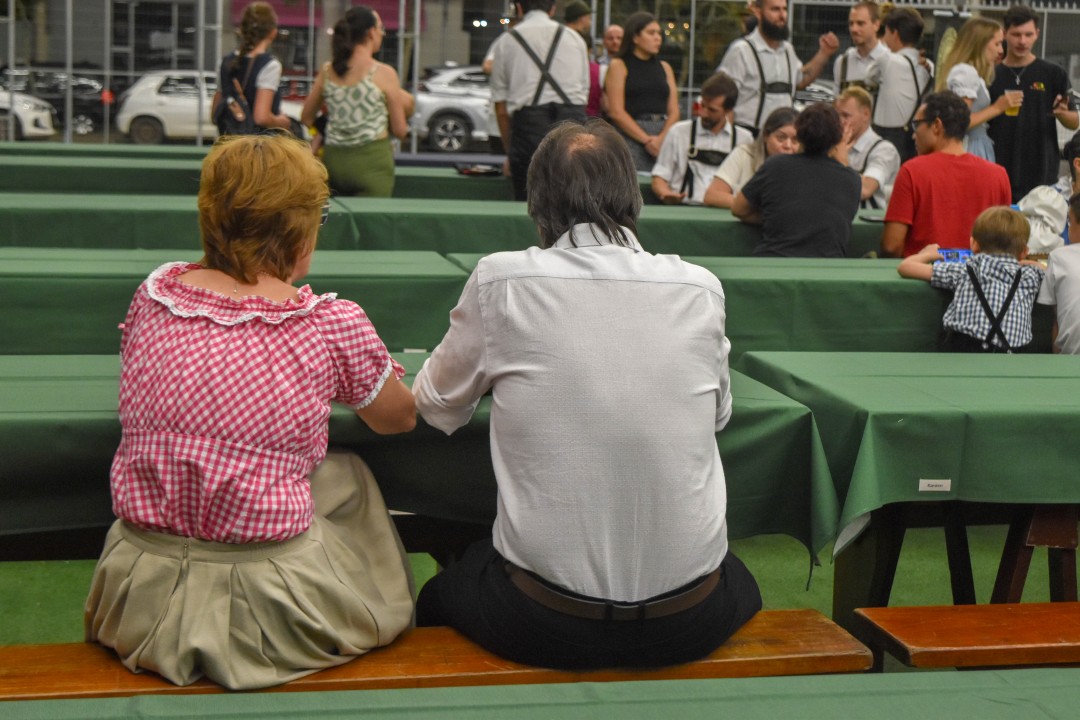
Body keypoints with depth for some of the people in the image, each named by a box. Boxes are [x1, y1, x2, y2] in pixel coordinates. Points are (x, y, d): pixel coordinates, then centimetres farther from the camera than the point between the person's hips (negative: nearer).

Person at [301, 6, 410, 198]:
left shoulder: (327, 71, 5)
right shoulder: (384, 74, -8)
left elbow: (307, 119, 16)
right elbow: (400, 131, -4)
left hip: (333, 160, 5)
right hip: (371, 163, -5)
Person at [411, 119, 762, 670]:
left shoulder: (501, 281, -7)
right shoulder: (700, 289, -2)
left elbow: (438, 407, 9)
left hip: (547, 623, -2)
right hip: (686, 624, 2)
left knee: (435, 600, 31)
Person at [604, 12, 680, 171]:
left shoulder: (664, 68, 18)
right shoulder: (619, 66, 5)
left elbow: (674, 111, 11)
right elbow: (616, 112, -5)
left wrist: (662, 139, -8)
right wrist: (647, 140, -11)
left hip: (663, 138, 4)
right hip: (630, 136, -4)